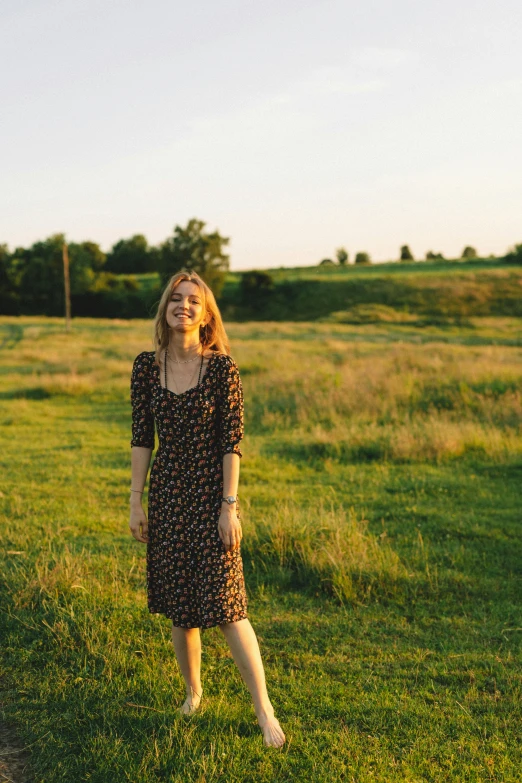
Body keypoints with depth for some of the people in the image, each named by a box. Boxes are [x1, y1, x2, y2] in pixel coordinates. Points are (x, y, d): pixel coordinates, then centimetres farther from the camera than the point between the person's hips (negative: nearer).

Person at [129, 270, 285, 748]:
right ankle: (193, 692, 34)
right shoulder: (146, 366, 2)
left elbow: (232, 440, -9)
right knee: (178, 606, 12)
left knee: (226, 606, -5)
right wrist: (136, 502, 4)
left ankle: (265, 711, 8)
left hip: (211, 494, -4)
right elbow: (141, 438, 5)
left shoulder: (222, 367, -8)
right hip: (168, 494, 4)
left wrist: (230, 506, -12)